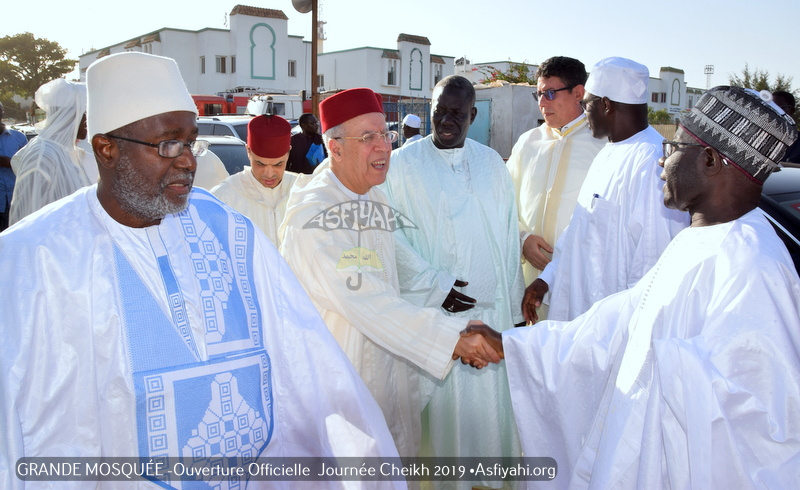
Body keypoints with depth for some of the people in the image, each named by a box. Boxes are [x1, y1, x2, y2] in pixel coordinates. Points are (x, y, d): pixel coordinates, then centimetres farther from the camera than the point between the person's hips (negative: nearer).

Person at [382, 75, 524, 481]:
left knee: (491, 404, 9)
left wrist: (513, 307, 8)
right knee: (441, 407, 3)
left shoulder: (491, 163, 10)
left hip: (492, 311, 3)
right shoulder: (403, 164, -1)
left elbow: (508, 238, 10)